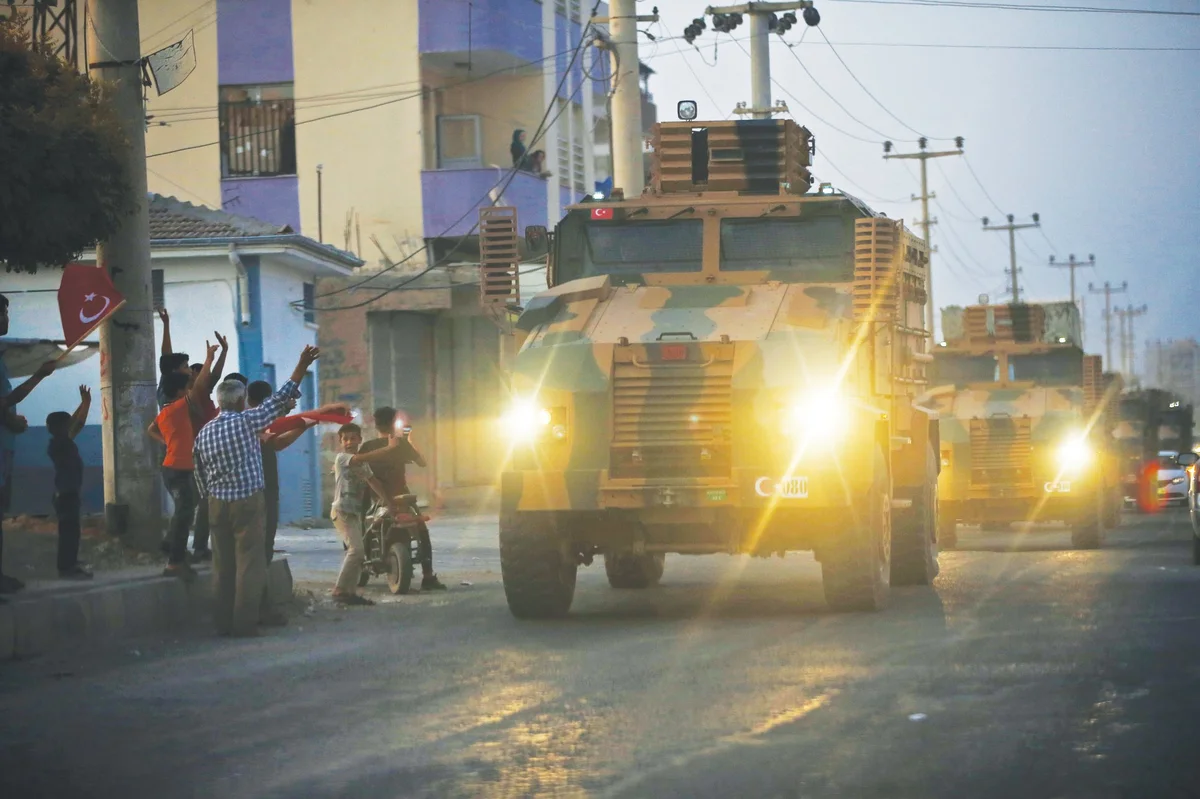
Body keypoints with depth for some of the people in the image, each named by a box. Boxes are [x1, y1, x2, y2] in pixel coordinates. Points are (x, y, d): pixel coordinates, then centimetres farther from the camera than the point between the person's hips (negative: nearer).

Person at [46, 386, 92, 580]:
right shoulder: (59, 444, -17)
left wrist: (83, 403, 18)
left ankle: (70, 564, 22)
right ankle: (66, 567, -9)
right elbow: (78, 425, -23)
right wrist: (86, 403, -18)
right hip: (66, 493, -10)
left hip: (68, 492, 10)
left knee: (70, 529, 15)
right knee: (68, 530, -9)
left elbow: (73, 422, 21)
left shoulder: (62, 442, 11)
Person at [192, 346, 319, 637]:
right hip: (248, 502, -5)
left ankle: (223, 624, 9)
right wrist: (301, 367, -1)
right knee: (249, 564, -3)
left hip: (217, 504, 5)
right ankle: (245, 623, -7)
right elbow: (278, 400, -6)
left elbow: (200, 477, 11)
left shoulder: (204, 433, 6)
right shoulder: (246, 421, -9)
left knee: (222, 565, 9)